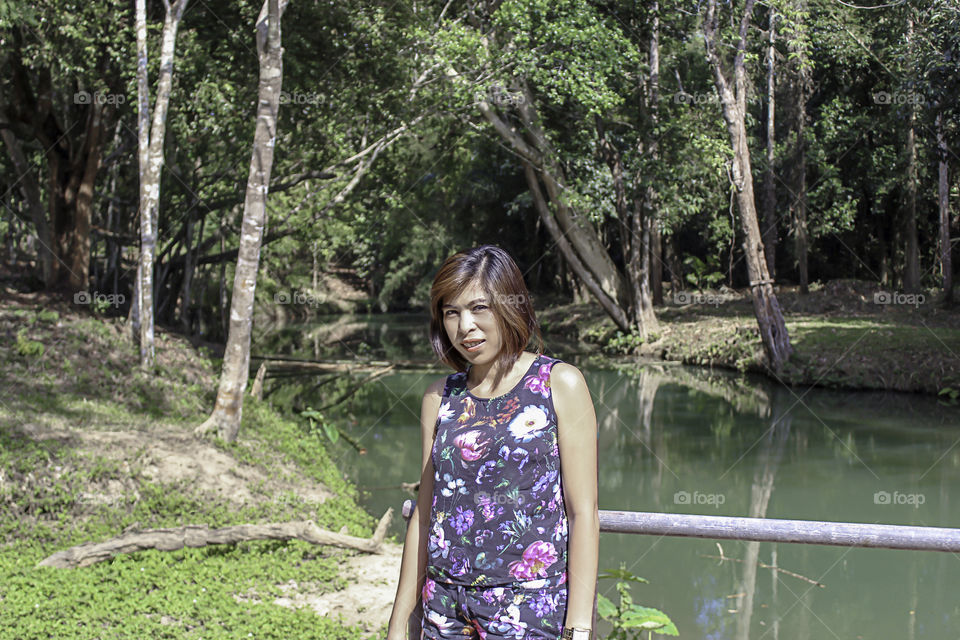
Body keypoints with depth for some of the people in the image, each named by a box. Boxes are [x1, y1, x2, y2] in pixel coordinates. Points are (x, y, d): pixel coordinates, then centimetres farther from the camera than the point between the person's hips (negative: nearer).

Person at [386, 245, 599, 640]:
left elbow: (584, 514, -6)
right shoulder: (439, 398, 9)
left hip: (531, 607, -4)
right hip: (445, 604, 4)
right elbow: (424, 516, 12)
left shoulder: (560, 385, -3)